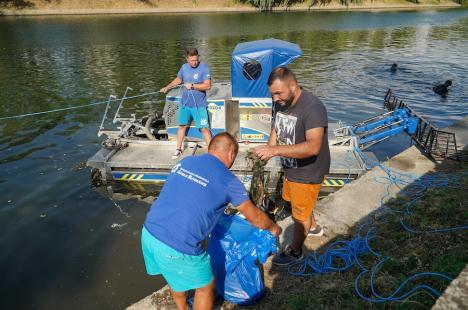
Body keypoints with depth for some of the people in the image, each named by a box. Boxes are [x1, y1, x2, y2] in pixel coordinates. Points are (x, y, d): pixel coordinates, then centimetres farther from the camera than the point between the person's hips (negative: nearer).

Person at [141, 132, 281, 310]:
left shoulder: (184, 161, 12)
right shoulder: (228, 180, -4)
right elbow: (256, 218, 9)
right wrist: (273, 228, 30)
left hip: (148, 233, 7)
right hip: (177, 247, -7)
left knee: (175, 276, 33)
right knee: (205, 286, 20)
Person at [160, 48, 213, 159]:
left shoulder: (204, 68, -13)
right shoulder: (184, 67, 4)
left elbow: (207, 85, -21)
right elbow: (178, 79, 20)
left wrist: (192, 86, -21)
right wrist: (167, 87, 10)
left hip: (199, 105, -5)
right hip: (185, 103, 6)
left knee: (204, 128, -6)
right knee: (182, 126, 17)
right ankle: (178, 149, 32)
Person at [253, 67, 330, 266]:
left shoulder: (313, 107, -30)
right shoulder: (280, 102, -5)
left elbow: (313, 146, -39)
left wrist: (276, 150, -46)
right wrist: (268, 149, -12)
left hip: (307, 173, -8)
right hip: (290, 168, 8)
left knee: (300, 214, 11)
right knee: (292, 199, 30)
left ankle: (295, 251, 37)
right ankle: (313, 227, 58)